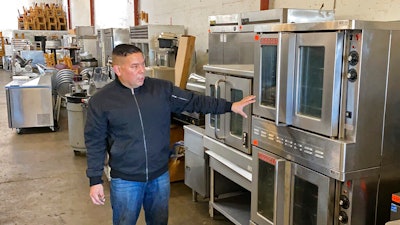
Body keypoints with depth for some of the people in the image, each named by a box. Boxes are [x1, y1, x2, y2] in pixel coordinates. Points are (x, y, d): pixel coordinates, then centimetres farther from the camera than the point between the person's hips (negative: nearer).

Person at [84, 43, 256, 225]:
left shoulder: (162, 89, -2)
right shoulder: (101, 101, -8)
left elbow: (193, 101, 0)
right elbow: (95, 142, -4)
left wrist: (230, 106, -5)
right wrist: (95, 180, -5)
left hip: (160, 176, 3)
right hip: (125, 180, -2)